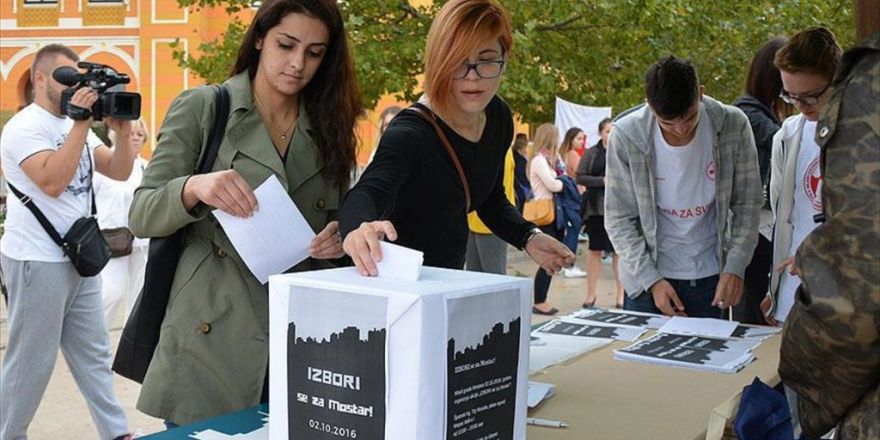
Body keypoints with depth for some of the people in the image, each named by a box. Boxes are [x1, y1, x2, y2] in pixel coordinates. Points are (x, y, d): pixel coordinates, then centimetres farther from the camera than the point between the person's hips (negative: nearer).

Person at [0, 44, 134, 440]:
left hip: (79, 259, 8)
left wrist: (123, 132, -7)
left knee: (93, 354, 12)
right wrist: (82, 124, -23)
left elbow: (120, 172, 10)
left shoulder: (74, 126, 13)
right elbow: (53, 181, -25)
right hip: (38, 262, -8)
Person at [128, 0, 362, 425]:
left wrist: (339, 238, -7)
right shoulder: (201, 108, -1)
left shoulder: (327, 129, 11)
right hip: (210, 339, -3)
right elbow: (141, 216, -4)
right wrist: (193, 188, -25)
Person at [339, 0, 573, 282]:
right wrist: (359, 228, -70)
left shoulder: (499, 118, -7)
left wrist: (528, 238, -10)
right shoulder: (409, 133, -29)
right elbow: (368, 192, -48)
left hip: (450, 278, 7)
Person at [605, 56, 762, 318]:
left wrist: (735, 268, -10)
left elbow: (747, 204, -2)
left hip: (710, 277, 1)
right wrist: (651, 279, -14)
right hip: (647, 279, -1)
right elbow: (619, 219, -8)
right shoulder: (626, 135, -15)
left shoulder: (733, 126, -11)